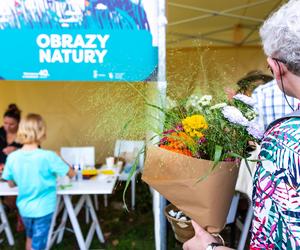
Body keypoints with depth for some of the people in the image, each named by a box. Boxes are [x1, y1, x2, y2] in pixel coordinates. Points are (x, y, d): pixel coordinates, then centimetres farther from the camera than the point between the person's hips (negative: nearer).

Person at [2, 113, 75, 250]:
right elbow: (71, 174, -11)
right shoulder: (48, 156, -24)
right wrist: (58, 161, 5)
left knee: (30, 238, 28)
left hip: (24, 208, 4)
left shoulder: (12, 157, -12)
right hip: (43, 209, -4)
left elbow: (11, 184, 3)